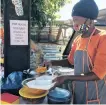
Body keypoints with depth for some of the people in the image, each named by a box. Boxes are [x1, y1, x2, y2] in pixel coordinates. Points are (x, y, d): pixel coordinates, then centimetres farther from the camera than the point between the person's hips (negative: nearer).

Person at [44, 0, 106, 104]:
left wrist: (67, 78, -24)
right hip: (78, 91, 6)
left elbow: (97, 74, -22)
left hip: (95, 96, -6)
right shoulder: (77, 40, 2)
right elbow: (70, 61, 16)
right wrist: (52, 63, 1)